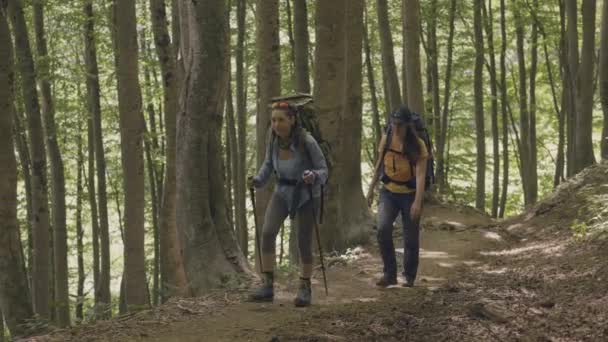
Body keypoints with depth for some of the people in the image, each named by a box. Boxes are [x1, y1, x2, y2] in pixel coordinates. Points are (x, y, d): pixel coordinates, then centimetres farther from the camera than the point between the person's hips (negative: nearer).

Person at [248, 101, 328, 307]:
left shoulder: (307, 141, -25)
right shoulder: (274, 140, -11)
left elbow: (323, 171, -19)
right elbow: (269, 165, 5)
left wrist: (313, 177, -41)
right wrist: (257, 180, -13)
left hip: (307, 194, -3)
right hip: (283, 192, 4)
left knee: (304, 242, -2)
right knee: (267, 233, -17)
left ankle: (305, 289, 19)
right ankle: (268, 287, -13)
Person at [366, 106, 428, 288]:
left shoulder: (417, 145, -16)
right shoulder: (386, 139, -3)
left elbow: (420, 174, -22)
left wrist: (417, 202, -30)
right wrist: (371, 189, 14)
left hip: (409, 195, -2)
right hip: (388, 192, 3)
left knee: (411, 238, 5)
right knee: (383, 229, -19)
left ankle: (409, 277, 25)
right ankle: (389, 274, -9)